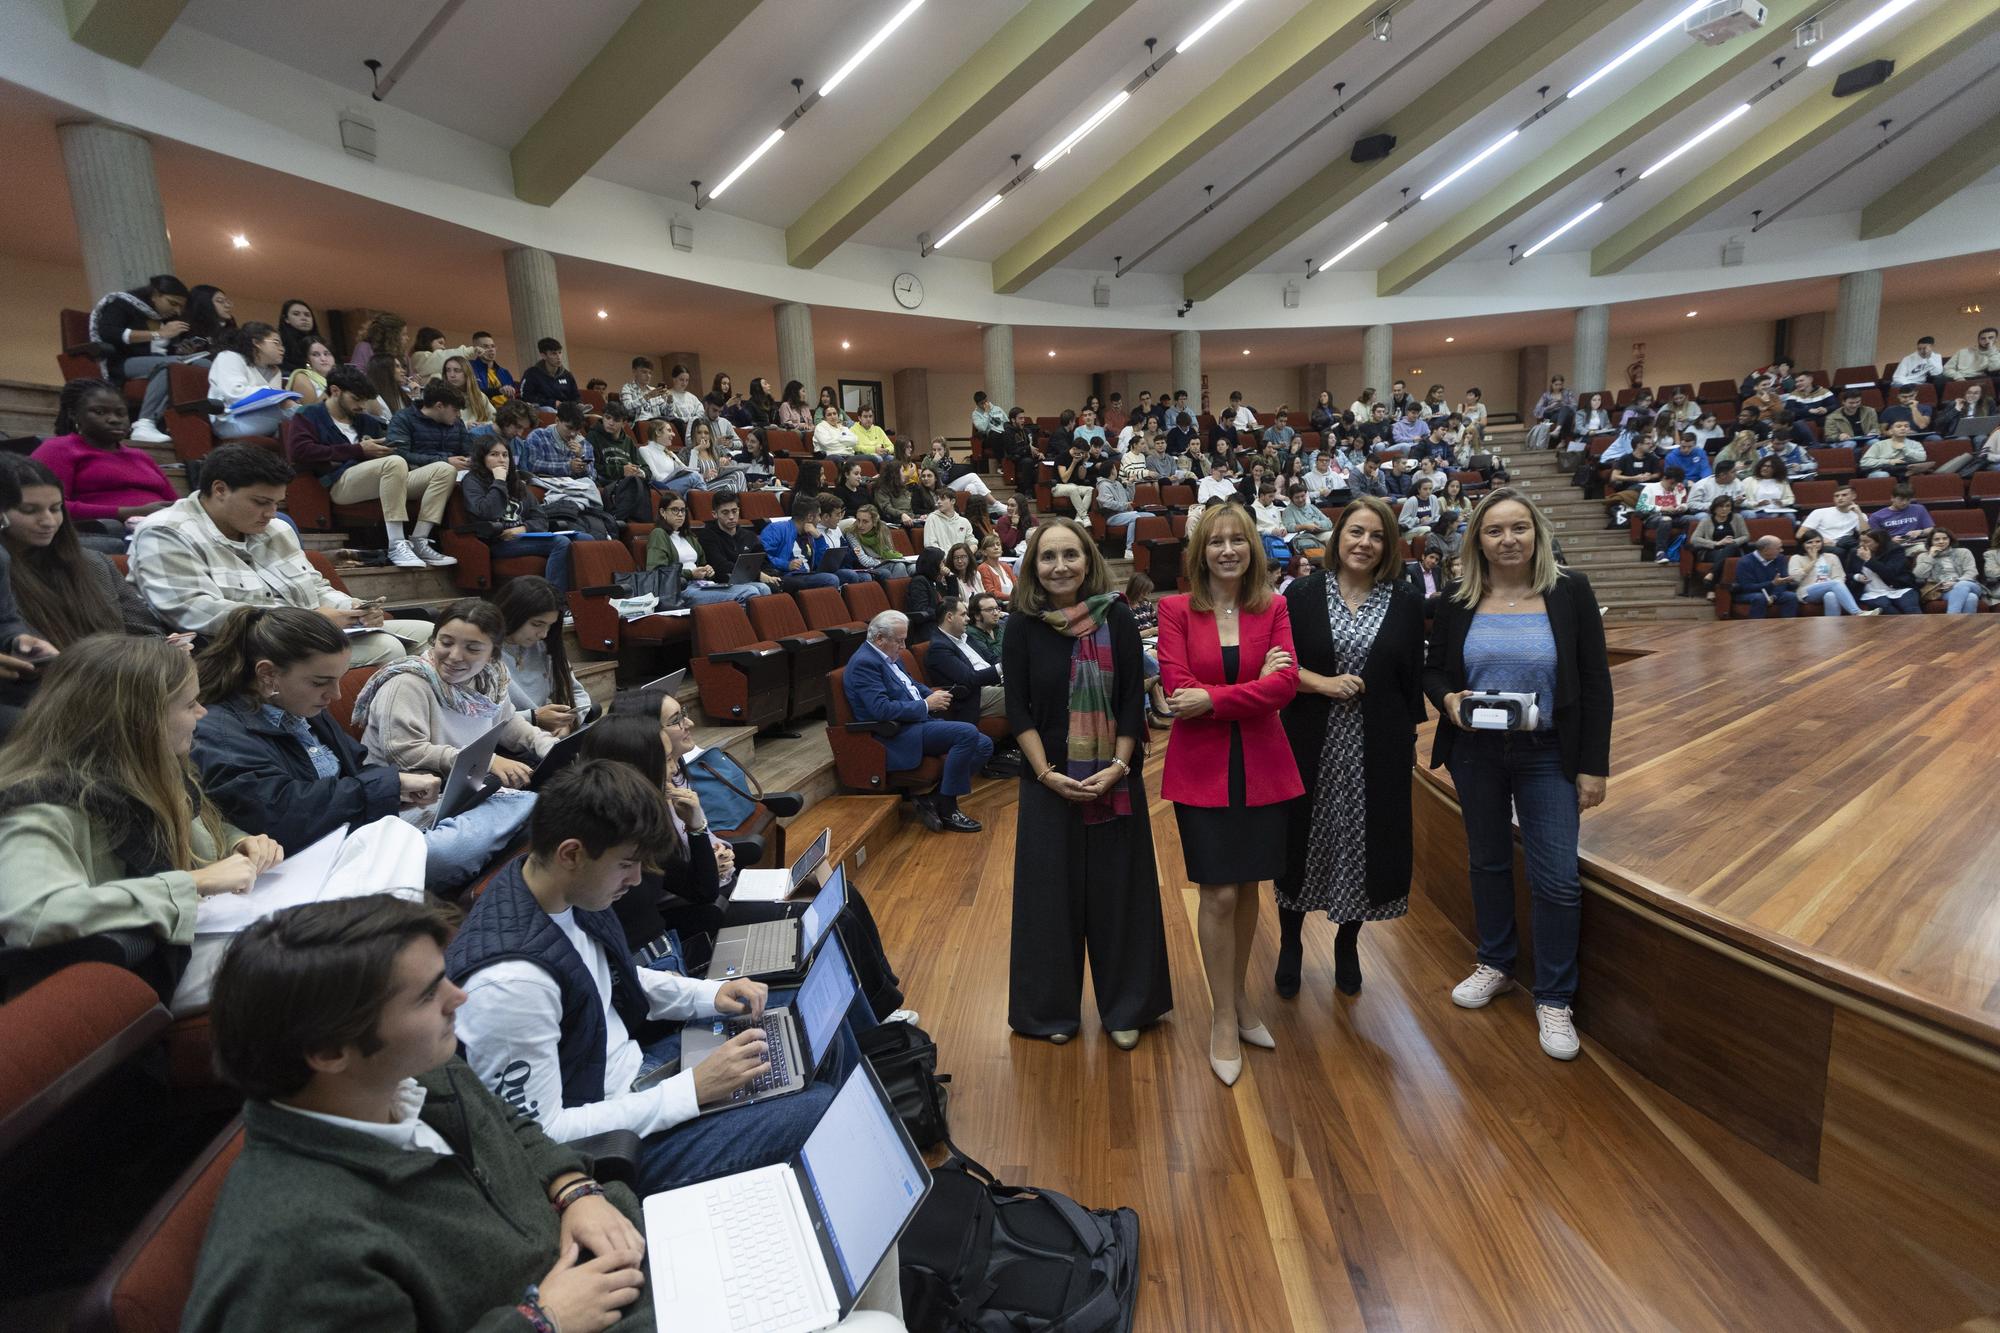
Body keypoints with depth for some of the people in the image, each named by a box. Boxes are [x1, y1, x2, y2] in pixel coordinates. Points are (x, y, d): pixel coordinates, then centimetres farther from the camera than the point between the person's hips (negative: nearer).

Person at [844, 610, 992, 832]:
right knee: (968, 732, -25)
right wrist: (926, 705, -17)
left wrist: (934, 696, 5)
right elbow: (882, 710, -25)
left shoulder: (890, 657, 16)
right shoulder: (864, 663, -15)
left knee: (983, 745, 0)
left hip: (917, 722, 10)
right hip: (898, 735, -10)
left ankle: (933, 798, 2)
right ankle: (947, 809, -12)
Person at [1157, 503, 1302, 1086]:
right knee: (1219, 895, 0)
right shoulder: (1176, 609, -3)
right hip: (1202, 769, -2)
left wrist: (1211, 698, -18)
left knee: (1247, 887, 12)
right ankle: (1224, 1017, 19)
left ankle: (1238, 996, 33)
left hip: (1261, 766, 3)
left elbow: (1286, 684, -9)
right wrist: (1254, 685, -13)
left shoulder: (1273, 608, 3)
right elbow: (1177, 689, -12)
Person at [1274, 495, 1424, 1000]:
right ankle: (1290, 943, 30)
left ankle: (1347, 945, 33)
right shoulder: (1302, 593, -1)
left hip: (1378, 750, 1)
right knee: (1302, 841, 8)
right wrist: (1322, 683, -17)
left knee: (1364, 844, 10)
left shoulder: (1407, 603, 3)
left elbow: (1412, 680, 5)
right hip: (1311, 745, -1)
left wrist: (1408, 739, 3)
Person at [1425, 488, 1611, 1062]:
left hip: (1547, 755, -2)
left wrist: (1593, 766, -7)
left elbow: (1595, 683, -5)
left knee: (1557, 879, -1)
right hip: (1475, 752, 2)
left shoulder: (1569, 592, -6)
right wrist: (1447, 698, -17)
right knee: (1487, 862, 16)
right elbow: (1432, 669, 6)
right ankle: (1495, 964, 37)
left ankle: (1553, 999, 18)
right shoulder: (1458, 601, -3)